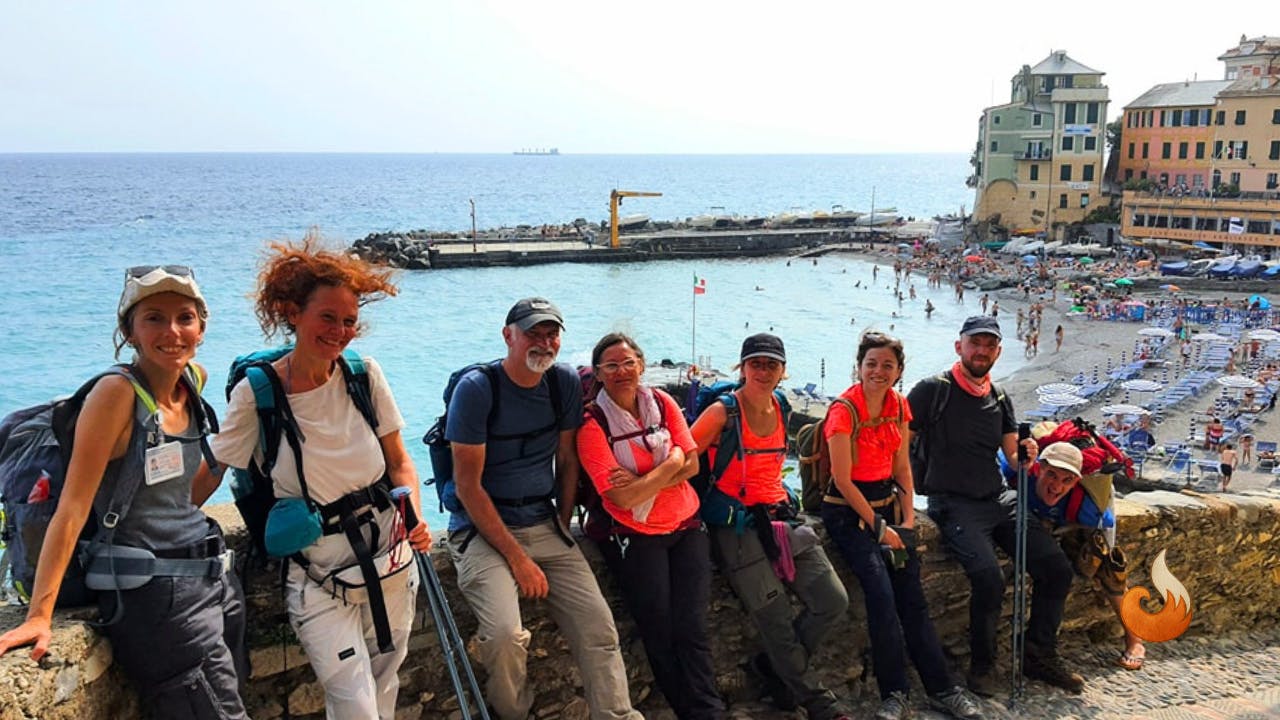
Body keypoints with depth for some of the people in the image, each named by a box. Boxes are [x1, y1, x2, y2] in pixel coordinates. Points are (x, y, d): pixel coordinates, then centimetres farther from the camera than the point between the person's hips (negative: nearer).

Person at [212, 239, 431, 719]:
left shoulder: (365, 375, -4)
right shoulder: (256, 394, -11)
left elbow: (399, 463, 3)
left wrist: (415, 519, -12)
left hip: (390, 561, 3)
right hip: (318, 578, -3)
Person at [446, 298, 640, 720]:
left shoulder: (565, 382, 1)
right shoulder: (477, 388, -13)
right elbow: (468, 485, -13)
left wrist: (563, 527, 6)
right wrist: (517, 557, -15)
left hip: (544, 526, 5)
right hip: (482, 530, -4)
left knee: (598, 626, -8)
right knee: (504, 633, -25)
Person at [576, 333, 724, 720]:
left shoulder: (662, 403, 3)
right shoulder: (593, 426, -11)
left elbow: (691, 464, -2)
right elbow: (622, 498, -18)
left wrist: (642, 482, -14)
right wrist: (671, 464, -13)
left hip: (686, 526, 3)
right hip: (633, 535, -3)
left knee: (692, 629, -3)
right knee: (660, 633, -2)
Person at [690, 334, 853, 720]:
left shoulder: (780, 409, 9)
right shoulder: (723, 412, -10)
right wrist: (703, 505, -8)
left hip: (782, 517, 7)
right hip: (739, 526, -6)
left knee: (833, 601, 0)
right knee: (778, 622, -5)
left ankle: (774, 665, 20)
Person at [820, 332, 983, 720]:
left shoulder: (898, 405, 5)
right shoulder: (844, 410, -14)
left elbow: (902, 466, 10)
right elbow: (843, 479, -13)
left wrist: (907, 520, 1)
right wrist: (879, 527, -11)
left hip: (886, 503, 6)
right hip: (847, 510, -5)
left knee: (912, 596, -3)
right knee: (881, 591, -20)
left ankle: (942, 688, 3)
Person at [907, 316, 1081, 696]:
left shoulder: (1000, 399, 14)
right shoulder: (934, 390, -5)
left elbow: (1013, 457, 12)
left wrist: (1026, 452, -10)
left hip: (999, 498, 7)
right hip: (955, 504, -6)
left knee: (1057, 568, -4)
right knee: (989, 578, -26)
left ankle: (1040, 656, 16)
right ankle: (982, 664, -2)